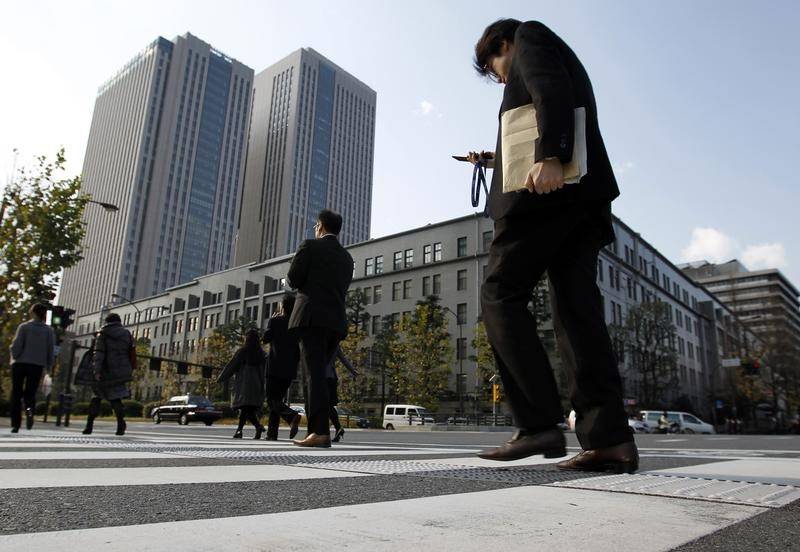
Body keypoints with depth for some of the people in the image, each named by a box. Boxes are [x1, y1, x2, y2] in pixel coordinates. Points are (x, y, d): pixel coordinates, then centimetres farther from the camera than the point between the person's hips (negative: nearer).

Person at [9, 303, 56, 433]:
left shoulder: (24, 327, -3)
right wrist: (49, 366, 11)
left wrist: (14, 359, 9)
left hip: (20, 363, -1)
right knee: (30, 393, 12)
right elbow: (51, 350, 2)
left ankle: (15, 424, 5)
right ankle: (30, 409, -21)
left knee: (16, 394, 8)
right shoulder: (48, 330, 3)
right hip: (37, 365, 1)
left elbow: (17, 345, -8)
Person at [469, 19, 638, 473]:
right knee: (577, 310, -2)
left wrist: (548, 158, -25)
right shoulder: (567, 65, 38)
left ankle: (539, 425, -16)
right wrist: (501, 159, 32)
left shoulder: (530, 36, 14)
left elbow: (552, 90, -10)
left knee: (501, 294, -9)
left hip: (546, 192, -9)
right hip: (584, 196, 9)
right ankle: (609, 437, -9)